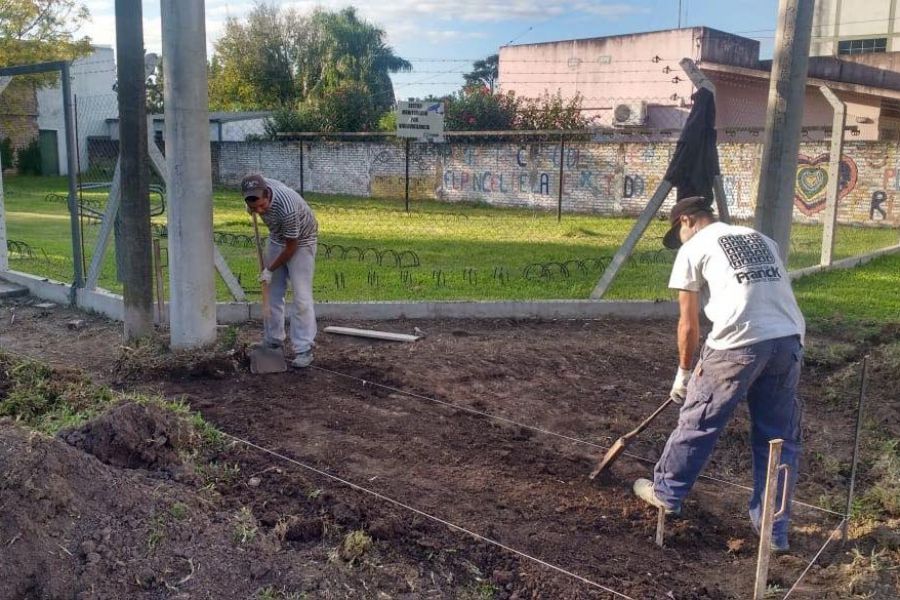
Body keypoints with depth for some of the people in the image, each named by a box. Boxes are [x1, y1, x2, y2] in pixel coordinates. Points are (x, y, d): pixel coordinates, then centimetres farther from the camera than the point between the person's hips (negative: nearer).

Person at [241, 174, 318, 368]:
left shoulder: (287, 208, -40)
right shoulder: (258, 187, -24)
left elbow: (291, 246, -25)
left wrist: (270, 270, -15)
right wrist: (252, 208, 11)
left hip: (300, 242, -7)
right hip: (277, 239, 7)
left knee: (301, 297, -11)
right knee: (272, 292, 10)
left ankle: (304, 349, -7)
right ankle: (273, 340, 20)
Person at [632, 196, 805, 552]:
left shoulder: (694, 249, 8)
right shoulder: (761, 239, 25)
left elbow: (689, 325, 7)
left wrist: (684, 372, 22)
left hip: (739, 344, -5)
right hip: (789, 341, 6)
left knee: (698, 423, 13)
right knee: (779, 439, 14)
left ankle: (666, 492, 31)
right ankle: (774, 530, 22)